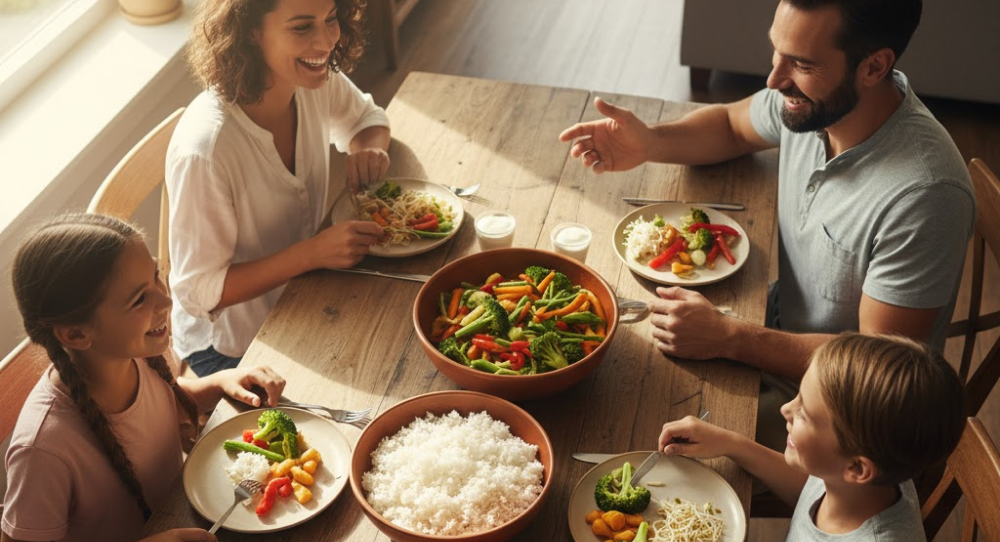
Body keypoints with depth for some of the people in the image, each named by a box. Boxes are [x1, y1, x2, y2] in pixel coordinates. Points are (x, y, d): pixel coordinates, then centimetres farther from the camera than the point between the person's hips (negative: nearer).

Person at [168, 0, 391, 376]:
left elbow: (368, 119, 10)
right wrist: (313, 253, -35)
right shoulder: (204, 150, -34)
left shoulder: (317, 80, -14)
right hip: (231, 348, -6)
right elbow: (198, 291, -25)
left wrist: (370, 148, -14)